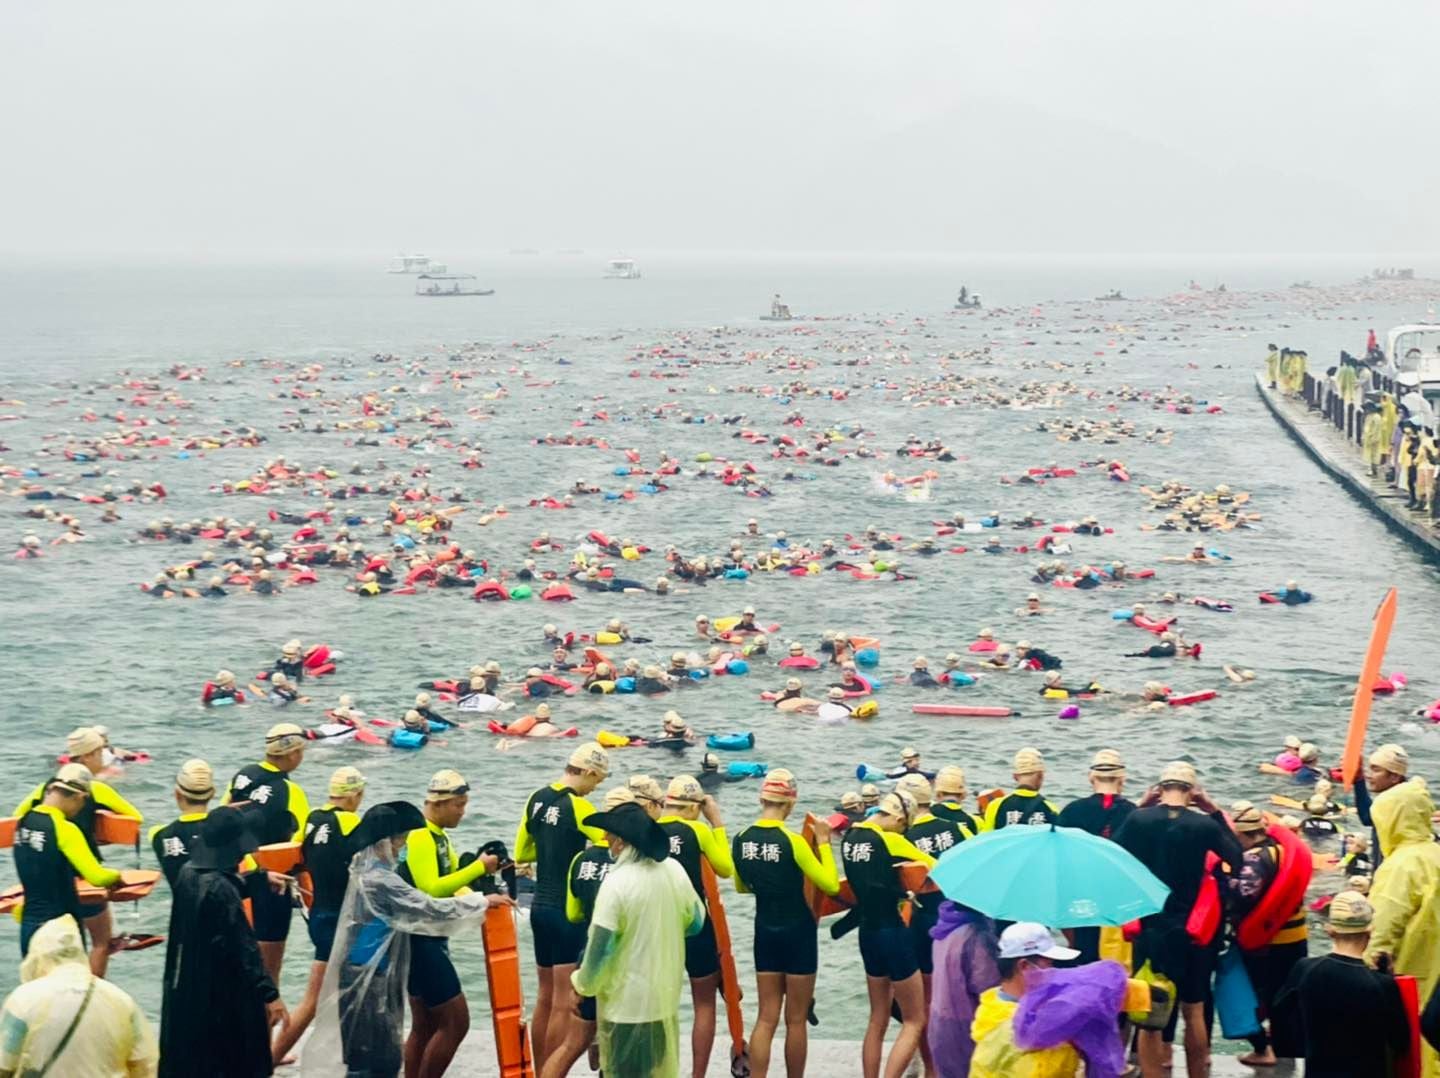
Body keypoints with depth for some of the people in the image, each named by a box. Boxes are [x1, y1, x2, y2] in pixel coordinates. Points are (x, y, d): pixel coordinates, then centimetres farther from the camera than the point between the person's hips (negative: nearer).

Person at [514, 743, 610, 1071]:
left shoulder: (537, 799, 7)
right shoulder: (578, 806, -15)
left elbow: (521, 853, 16)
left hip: (540, 907, 8)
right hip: (566, 910, -8)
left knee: (545, 997, 15)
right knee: (564, 1003, -4)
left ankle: (540, 1072, 20)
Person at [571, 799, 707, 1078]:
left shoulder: (617, 882, -22)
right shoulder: (674, 870, -3)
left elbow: (600, 946, -20)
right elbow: (695, 921, 10)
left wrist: (582, 984, -3)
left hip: (626, 1003, -6)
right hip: (666, 996, 6)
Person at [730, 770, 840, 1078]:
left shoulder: (741, 840, -2)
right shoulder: (792, 841, -18)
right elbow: (831, 885, -14)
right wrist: (823, 842, -7)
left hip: (765, 933, 4)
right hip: (798, 933, -4)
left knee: (767, 1018, 7)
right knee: (796, 1020, 7)